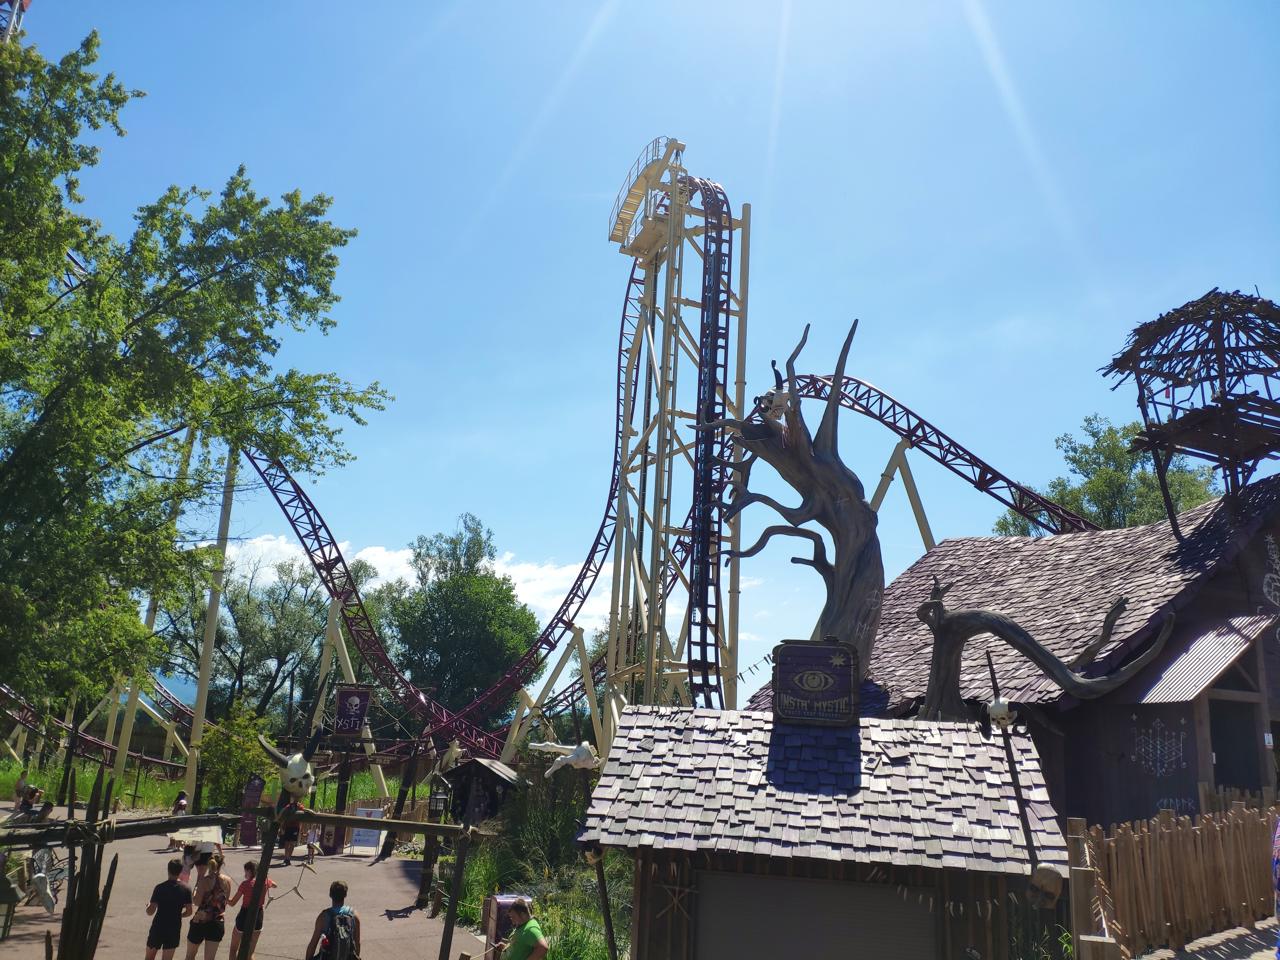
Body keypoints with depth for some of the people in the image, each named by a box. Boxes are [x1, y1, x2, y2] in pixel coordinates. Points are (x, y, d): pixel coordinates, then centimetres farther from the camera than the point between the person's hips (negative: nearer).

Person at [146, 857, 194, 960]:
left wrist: (148, 905, 7)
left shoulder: (160, 888, -13)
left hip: (157, 928, -1)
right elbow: (189, 912, -3)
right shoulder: (186, 889, -6)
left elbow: (150, 912, -13)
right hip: (174, 930, 1)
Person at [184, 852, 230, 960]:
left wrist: (196, 888, 1)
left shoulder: (205, 881, -14)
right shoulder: (227, 880, -3)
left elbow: (197, 902, -13)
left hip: (200, 922, -3)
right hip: (218, 923, 3)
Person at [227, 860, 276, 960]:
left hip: (244, 917, -4)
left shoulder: (246, 884, -15)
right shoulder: (265, 881, -3)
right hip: (258, 918, 4)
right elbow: (274, 885, 22)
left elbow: (232, 903, -9)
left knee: (233, 949, 18)